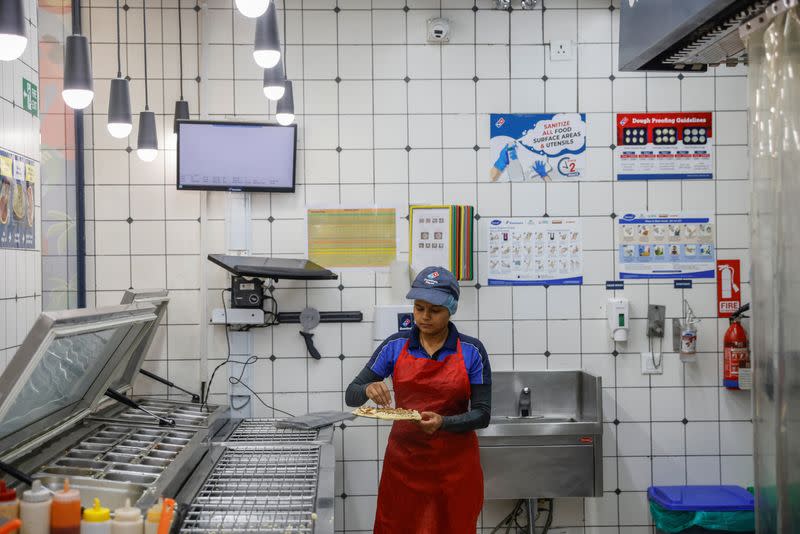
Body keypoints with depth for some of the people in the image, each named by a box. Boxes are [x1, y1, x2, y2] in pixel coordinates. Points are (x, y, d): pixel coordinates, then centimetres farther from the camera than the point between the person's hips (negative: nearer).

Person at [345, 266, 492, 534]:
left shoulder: (472, 351, -5)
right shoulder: (395, 346, 0)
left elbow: (482, 414, -6)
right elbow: (351, 395, 2)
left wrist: (443, 423, -24)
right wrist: (368, 389, -21)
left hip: (454, 465, -1)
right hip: (403, 462, 1)